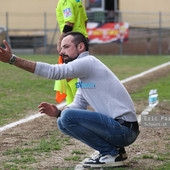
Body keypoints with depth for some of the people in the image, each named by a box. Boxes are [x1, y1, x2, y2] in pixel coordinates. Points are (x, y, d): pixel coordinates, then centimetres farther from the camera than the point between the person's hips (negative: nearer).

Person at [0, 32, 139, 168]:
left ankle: (112, 154, -9)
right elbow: (79, 105, 18)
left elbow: (54, 72, -22)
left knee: (68, 116, -21)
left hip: (125, 129, -10)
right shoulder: (83, 75, 20)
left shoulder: (88, 62, -12)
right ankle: (113, 149, 9)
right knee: (63, 122, 12)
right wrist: (58, 112, -5)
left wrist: (12, 59, -24)